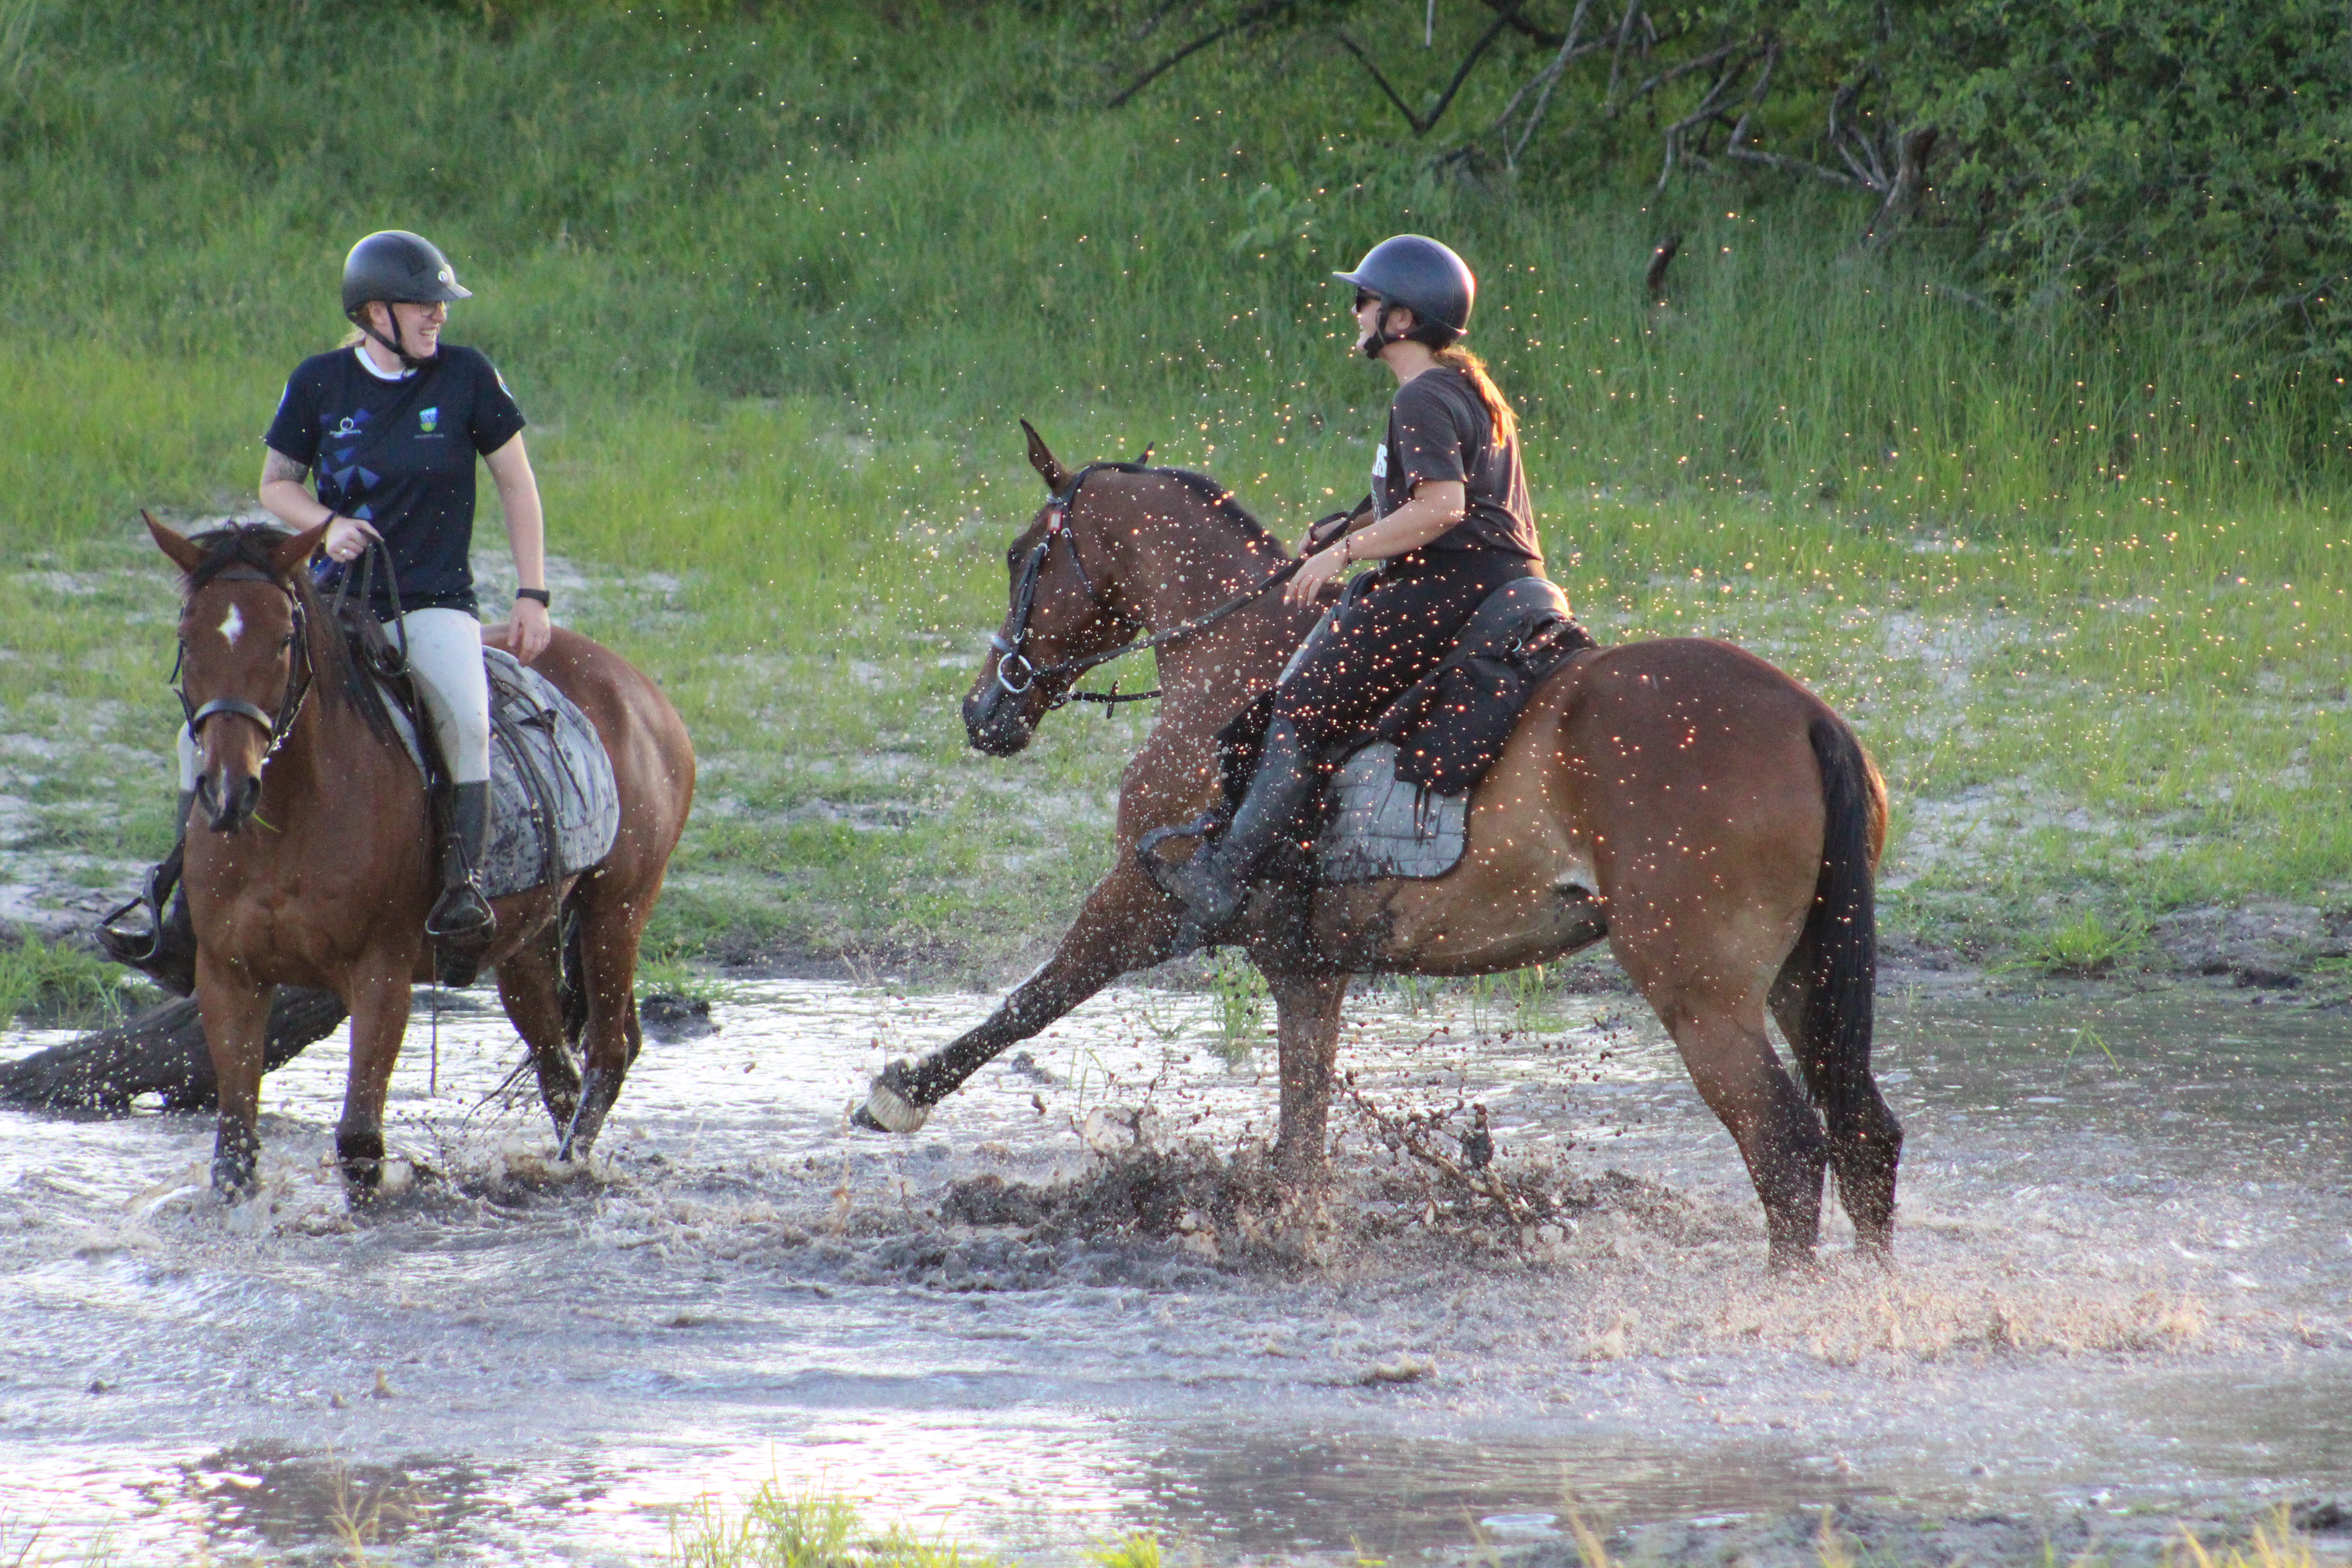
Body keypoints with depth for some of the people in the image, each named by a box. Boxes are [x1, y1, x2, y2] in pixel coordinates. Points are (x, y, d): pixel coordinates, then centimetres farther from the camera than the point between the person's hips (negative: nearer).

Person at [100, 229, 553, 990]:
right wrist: (327, 524, -8)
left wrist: (532, 595, 0)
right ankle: (182, 931, -3)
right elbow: (275, 483, 13)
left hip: (433, 603, -3)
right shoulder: (320, 384, 2)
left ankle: (464, 891, -33)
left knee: (464, 714, -37)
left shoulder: (467, 378, -2)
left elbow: (517, 483, 6)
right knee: (207, 733, -10)